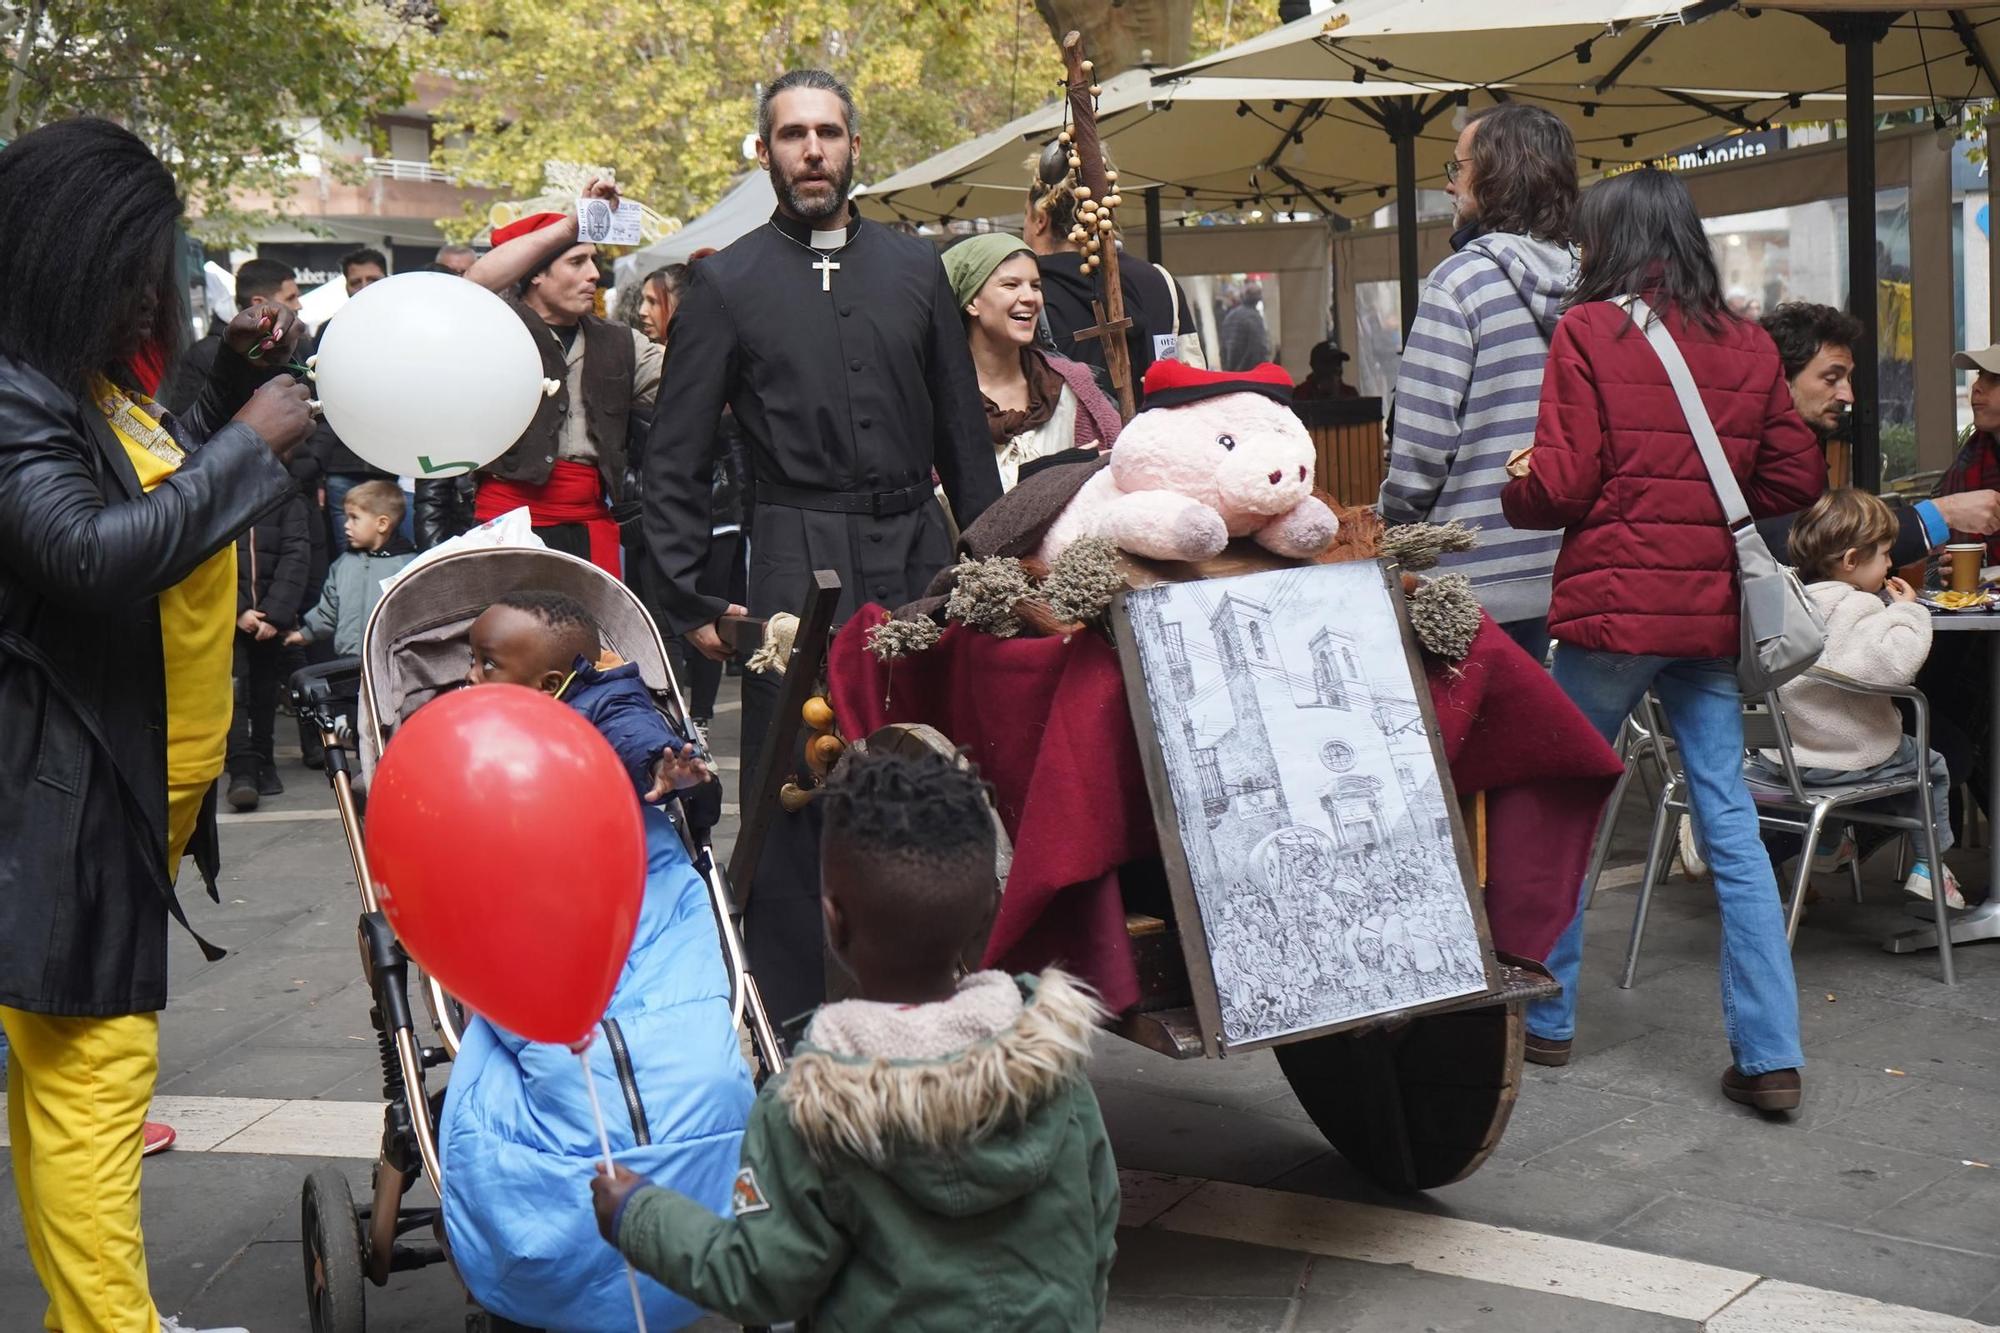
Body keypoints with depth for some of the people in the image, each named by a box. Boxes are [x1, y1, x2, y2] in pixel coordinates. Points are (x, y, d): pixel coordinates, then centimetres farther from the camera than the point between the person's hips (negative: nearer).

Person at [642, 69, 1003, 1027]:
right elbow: (675, 460, 3)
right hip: (797, 560, -3)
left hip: (916, 550, 3)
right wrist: (686, 603, -2)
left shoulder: (914, 267, 11)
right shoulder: (726, 284, 2)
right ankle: (789, 1017, 10)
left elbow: (963, 429, 15)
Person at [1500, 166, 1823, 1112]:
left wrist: (1511, 493, 10)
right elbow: (1796, 480, 9)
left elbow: (1561, 485, -10)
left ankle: (1547, 1018, 21)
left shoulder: (1588, 332, -7)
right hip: (1711, 611, 4)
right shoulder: (1747, 347, 6)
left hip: (1612, 607, -4)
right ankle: (1771, 1056, 5)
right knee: (1732, 826, 5)